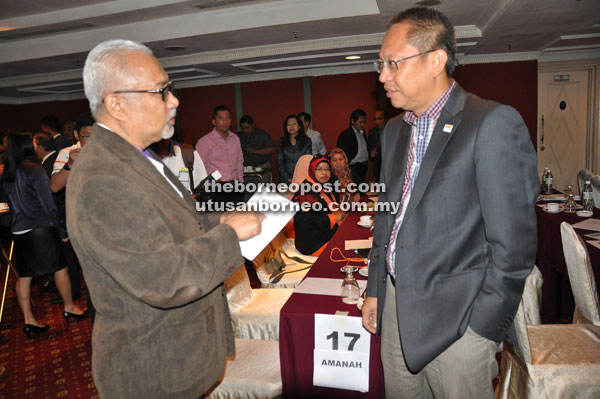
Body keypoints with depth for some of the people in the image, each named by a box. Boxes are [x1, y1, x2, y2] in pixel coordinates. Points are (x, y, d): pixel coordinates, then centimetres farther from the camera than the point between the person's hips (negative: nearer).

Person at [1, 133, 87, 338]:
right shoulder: (35, 169, -13)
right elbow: (47, 203, -13)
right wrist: (61, 229, -7)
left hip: (18, 230, 7)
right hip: (40, 228, -7)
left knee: (24, 275, 9)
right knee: (60, 268, 8)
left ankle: (28, 320, 15)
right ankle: (69, 308, 20)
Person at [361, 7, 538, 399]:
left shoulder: (494, 124, -14)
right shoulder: (395, 130, 10)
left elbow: (514, 242, -16)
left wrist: (484, 328, -13)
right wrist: (375, 290, 13)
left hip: (457, 320, -6)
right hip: (396, 309, 7)